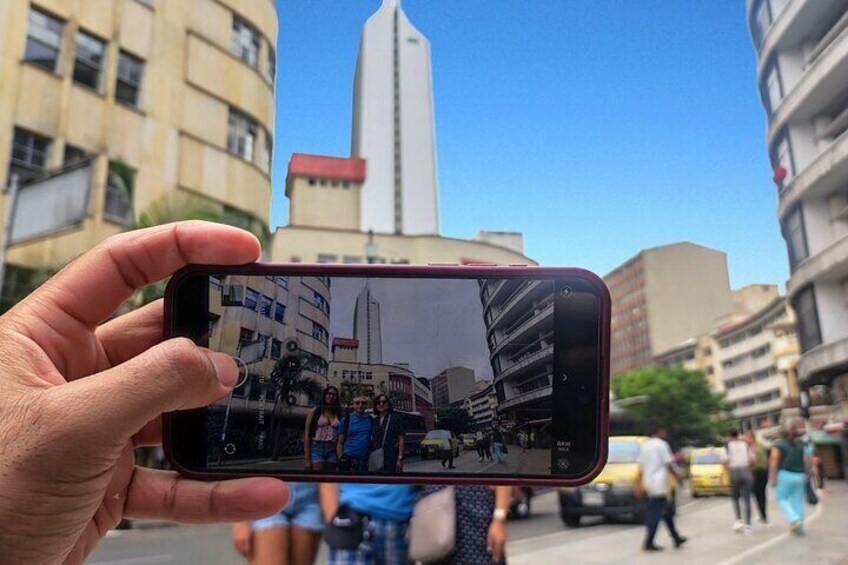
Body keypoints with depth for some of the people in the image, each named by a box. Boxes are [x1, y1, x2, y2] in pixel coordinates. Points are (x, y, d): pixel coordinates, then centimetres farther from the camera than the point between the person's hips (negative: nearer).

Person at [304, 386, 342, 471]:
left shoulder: (338, 414, 10)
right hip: (317, 448, -3)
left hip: (332, 450, 3)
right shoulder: (315, 411, 3)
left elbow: (340, 437, 9)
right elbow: (307, 435, -1)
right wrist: (307, 458, -7)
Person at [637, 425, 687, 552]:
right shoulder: (662, 445, -9)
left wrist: (641, 484, 15)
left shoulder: (645, 445, 13)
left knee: (666, 512, 18)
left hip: (648, 483, 8)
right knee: (656, 514, -6)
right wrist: (678, 478, 1)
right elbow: (669, 465, -11)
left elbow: (641, 466, 13)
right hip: (659, 484, -8)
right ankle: (648, 543, -8)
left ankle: (676, 538, 25)